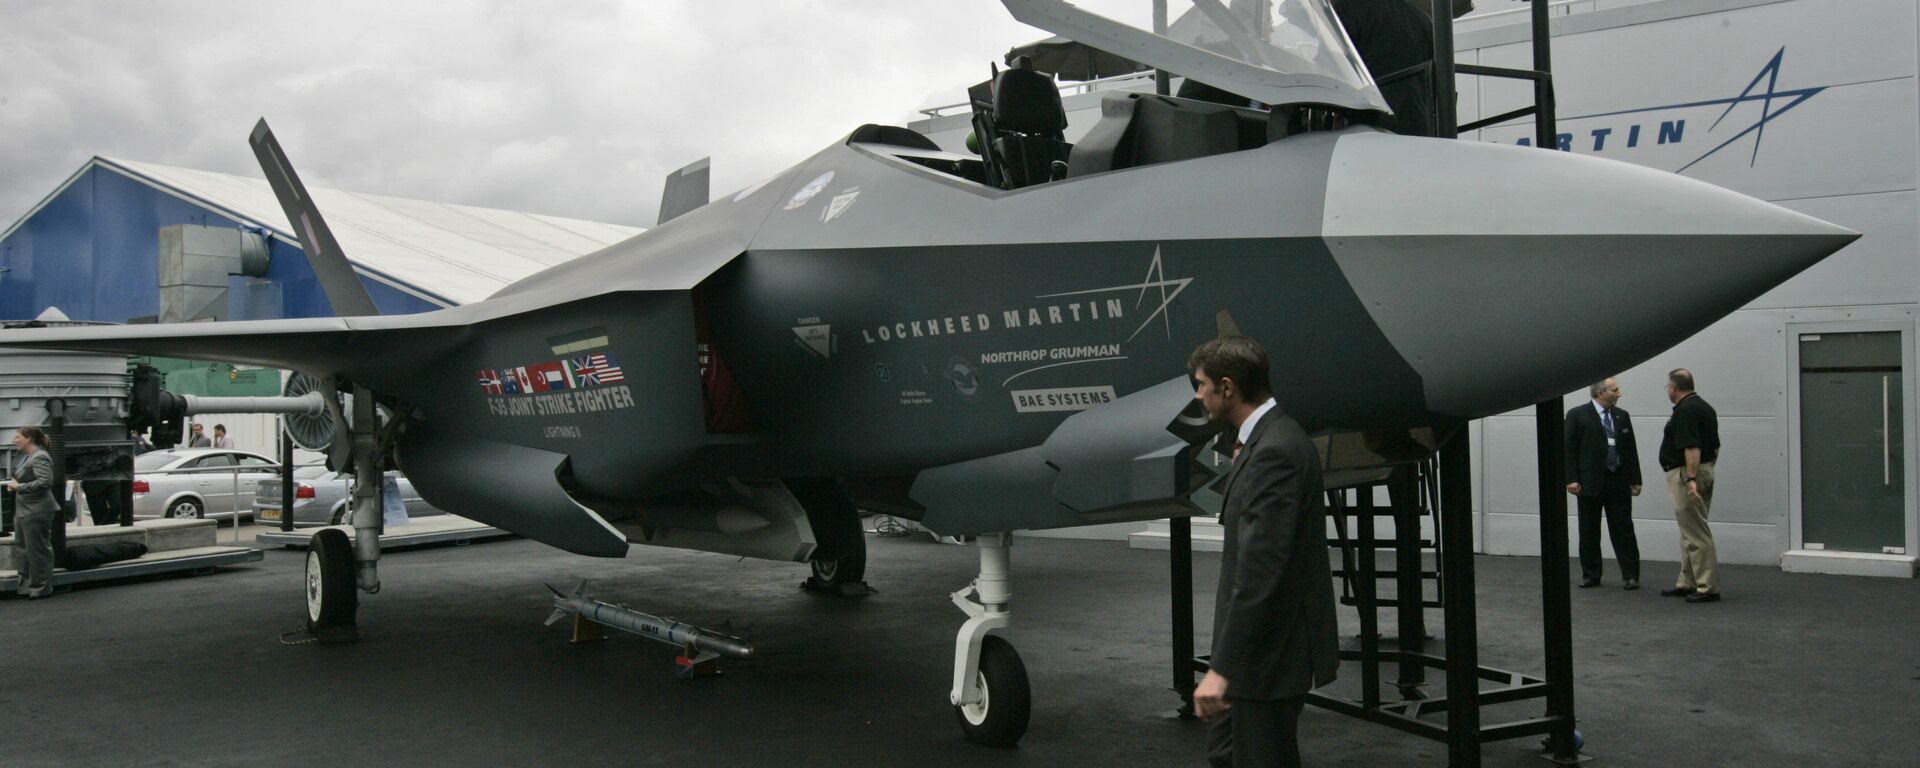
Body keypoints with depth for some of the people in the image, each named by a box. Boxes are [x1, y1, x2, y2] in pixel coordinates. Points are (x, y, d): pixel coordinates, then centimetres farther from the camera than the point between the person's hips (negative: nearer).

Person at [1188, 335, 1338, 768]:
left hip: (1273, 650, -10)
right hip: (1262, 644, 10)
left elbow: (1260, 569, -29)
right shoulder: (1266, 439, 9)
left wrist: (1222, 669, -29)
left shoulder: (1275, 452, -23)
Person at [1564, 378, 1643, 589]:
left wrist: (1635, 480, 7)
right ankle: (1590, 575, 15)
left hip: (1619, 482, 3)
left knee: (1623, 530, 1)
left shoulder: (1622, 416, 10)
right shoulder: (1577, 415, -3)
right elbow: (1569, 449, -6)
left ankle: (1630, 576, 6)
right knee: (1589, 532, 6)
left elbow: (1631, 450, 11)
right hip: (1590, 482, -3)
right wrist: (1571, 479, -12)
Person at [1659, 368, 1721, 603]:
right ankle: (1687, 583, 19)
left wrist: (1691, 479, -30)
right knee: (1690, 532, 14)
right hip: (1704, 471, 10)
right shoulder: (1704, 407, 14)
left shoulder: (1684, 410, -17)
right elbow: (1715, 446, 19)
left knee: (1696, 533, -7)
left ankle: (1708, 587, -6)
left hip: (1686, 474, -10)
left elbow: (1692, 447, -26)